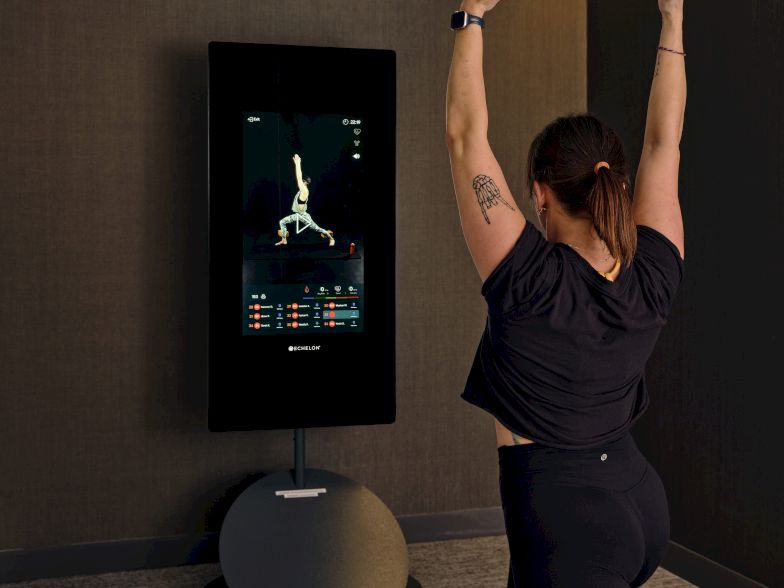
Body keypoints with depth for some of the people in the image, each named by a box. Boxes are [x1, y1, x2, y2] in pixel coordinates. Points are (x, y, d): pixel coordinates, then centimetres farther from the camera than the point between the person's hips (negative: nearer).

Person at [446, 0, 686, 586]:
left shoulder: (529, 282, -21)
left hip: (563, 512, -7)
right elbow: (663, 142, 4)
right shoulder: (653, 279, -7)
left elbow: (466, 134, -17)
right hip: (643, 502, 7)